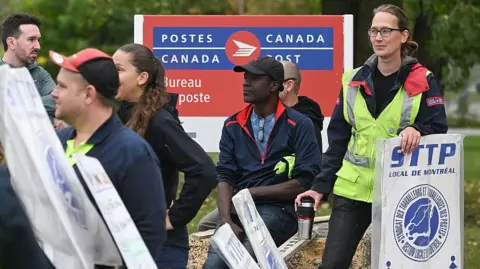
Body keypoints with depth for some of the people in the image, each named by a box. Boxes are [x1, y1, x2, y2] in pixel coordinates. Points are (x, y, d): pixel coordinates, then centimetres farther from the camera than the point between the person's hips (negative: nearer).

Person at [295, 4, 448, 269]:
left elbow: (438, 129, -7)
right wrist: (320, 186, 2)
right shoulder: (353, 81, 8)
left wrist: (416, 131, -30)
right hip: (352, 190, 3)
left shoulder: (422, 82, -2)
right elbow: (337, 139, 9)